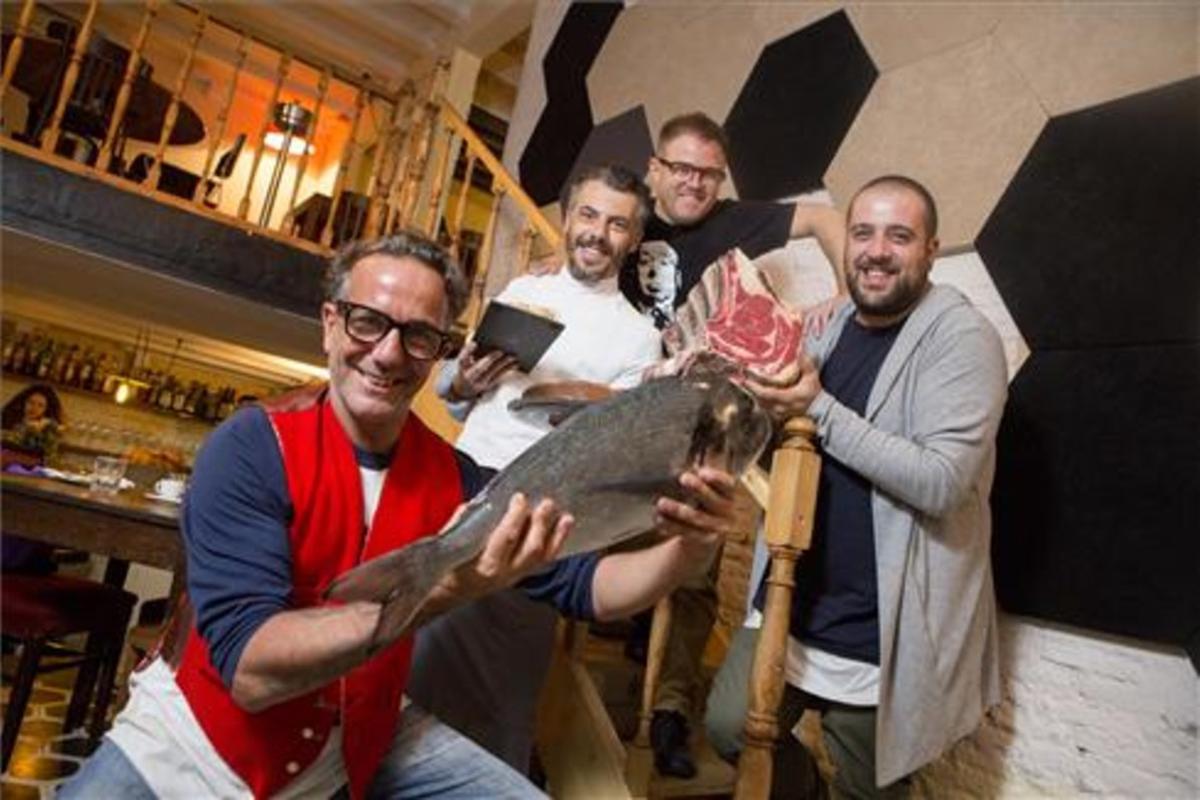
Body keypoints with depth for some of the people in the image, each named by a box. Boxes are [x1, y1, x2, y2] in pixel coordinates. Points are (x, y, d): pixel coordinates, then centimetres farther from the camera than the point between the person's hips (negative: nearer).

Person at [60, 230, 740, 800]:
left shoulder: (454, 477, -9)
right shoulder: (253, 448, -21)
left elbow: (578, 583, -6)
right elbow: (249, 667, -28)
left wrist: (685, 551, -25)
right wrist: (436, 591, -42)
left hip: (362, 745, 4)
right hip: (202, 742, -3)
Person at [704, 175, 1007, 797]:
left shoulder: (962, 338, -15)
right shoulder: (833, 327, 5)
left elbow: (942, 483, -25)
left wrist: (819, 411, -24)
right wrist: (758, 392, -7)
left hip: (881, 629, -5)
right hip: (794, 600, 6)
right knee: (730, 732, 12)